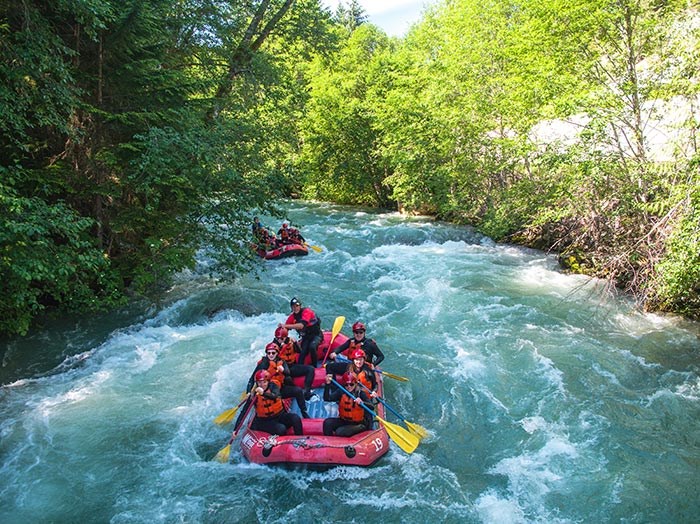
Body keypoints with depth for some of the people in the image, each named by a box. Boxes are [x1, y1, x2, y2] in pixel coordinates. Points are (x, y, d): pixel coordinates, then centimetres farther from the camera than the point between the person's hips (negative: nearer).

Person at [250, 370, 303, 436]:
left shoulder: (273, 386, -4)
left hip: (280, 415, 3)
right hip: (266, 421, -2)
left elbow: (275, 396, -28)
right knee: (281, 429, -31)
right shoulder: (255, 392, -6)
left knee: (295, 418, -24)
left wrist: (263, 393, -44)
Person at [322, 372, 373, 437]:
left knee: (339, 432, -26)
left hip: (357, 423, -4)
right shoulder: (341, 392, -4)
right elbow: (327, 398, -18)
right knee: (327, 422, -21)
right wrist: (327, 384, -32)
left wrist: (362, 403, -45)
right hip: (343, 421, 4)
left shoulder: (361, 394, -11)